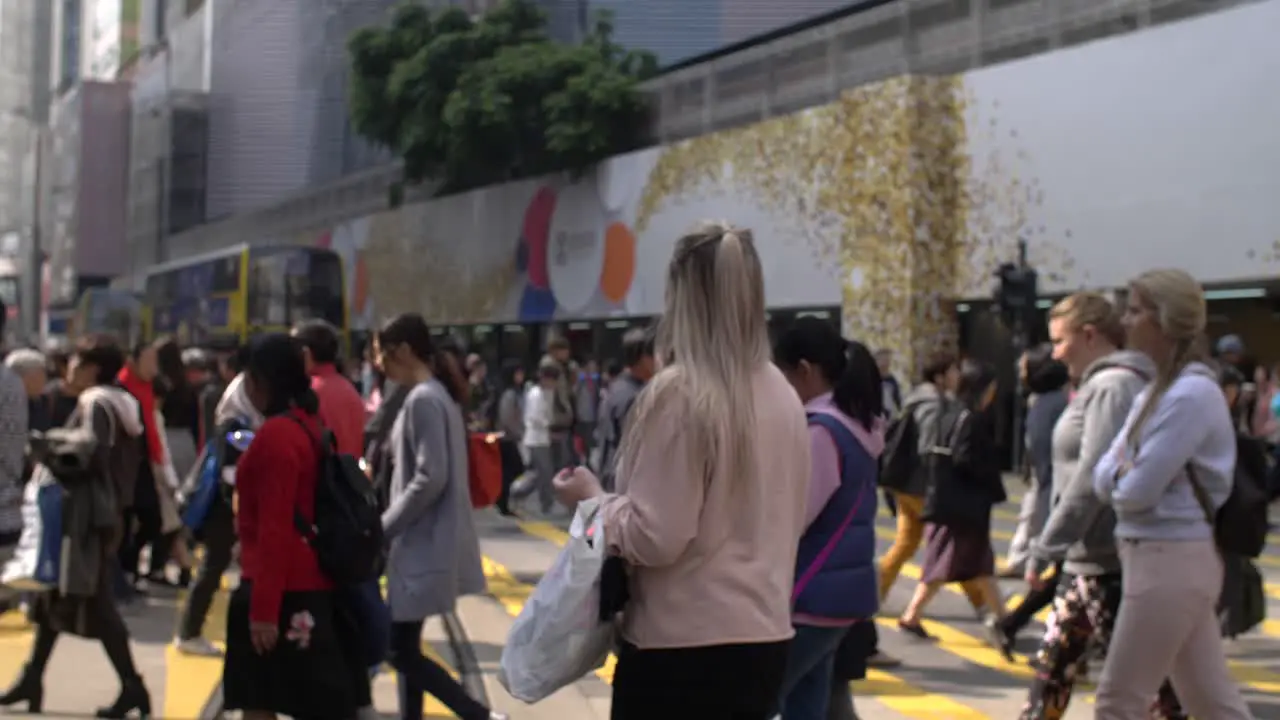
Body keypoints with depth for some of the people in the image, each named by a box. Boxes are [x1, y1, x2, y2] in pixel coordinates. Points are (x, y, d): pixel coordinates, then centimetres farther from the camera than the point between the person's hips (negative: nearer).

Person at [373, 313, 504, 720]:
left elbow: (429, 480, -22)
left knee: (401, 652, -5)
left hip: (424, 544, -10)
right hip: (427, 541, 10)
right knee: (407, 648, 13)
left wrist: (382, 529, -14)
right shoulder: (438, 394, 12)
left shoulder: (423, 400, -17)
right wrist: (391, 528, 16)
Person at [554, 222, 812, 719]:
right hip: (765, 637, 7)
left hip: (682, 645, -7)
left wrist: (593, 499, -1)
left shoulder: (678, 393, -16)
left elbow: (654, 537, -17)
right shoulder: (783, 398, 6)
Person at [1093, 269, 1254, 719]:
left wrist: (1121, 477, 0)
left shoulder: (1191, 394, -16)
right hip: (1160, 558, 9)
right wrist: (1123, 473, -12)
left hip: (1172, 561, -9)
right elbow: (1103, 478, 9)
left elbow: (1138, 491, -21)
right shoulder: (1156, 391, 13)